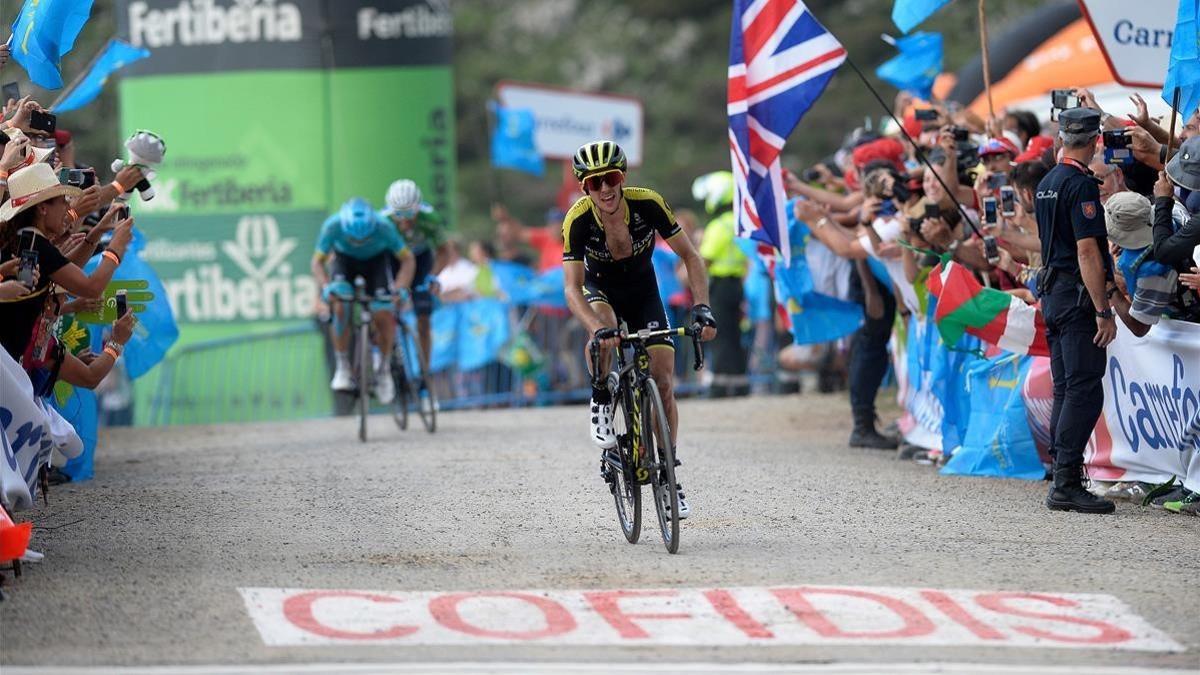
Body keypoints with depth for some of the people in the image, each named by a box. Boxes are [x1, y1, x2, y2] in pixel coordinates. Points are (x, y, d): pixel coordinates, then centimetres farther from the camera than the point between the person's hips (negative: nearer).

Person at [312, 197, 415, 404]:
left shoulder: (384, 229, -35)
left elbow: (407, 259, -25)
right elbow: (318, 262, -24)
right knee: (340, 307, -26)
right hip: (345, 260, 0)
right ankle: (342, 368, -14)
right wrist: (326, 287, -42)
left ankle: (384, 369, 7)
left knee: (384, 316, -17)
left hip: (376, 261, 0)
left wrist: (400, 289, -40)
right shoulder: (332, 226, -34)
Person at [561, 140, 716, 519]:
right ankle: (601, 405, -13)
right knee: (604, 332, -38)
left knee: (662, 383, -7)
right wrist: (598, 330, -49)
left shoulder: (647, 204, -28)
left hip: (643, 292, 2)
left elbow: (689, 256, -19)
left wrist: (701, 307, -33)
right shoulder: (578, 220, -30)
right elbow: (572, 289, -32)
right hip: (601, 289, -2)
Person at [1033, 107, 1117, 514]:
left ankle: (1063, 482, 11)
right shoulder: (1081, 184, -15)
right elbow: (1087, 251, -20)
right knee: (1085, 392, -10)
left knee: (1066, 390, 11)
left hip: (1054, 294, 9)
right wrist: (1103, 311, -20)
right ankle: (1067, 485, -14)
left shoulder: (1046, 184, 14)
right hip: (1079, 297, -9)